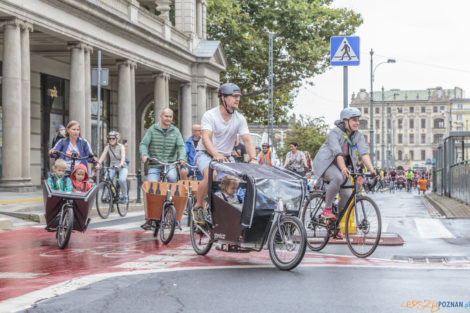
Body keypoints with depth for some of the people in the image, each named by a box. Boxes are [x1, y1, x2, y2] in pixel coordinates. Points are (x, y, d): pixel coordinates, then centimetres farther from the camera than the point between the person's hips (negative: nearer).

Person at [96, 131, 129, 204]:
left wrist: (121, 164, -49)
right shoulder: (107, 147, -3)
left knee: (122, 180, -29)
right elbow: (103, 156, -17)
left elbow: (123, 156, -29)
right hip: (112, 167, 3)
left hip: (122, 167, -3)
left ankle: (124, 197, -10)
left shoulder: (121, 147, -11)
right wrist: (98, 164, -36)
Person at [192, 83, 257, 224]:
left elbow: (247, 139, -10)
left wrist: (253, 158, -28)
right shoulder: (210, 115, -15)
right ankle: (198, 206, -14)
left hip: (225, 157, 5)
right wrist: (216, 155, -46)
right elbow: (206, 138, -28)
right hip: (206, 154, -5)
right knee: (210, 176, -33)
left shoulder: (240, 119, -1)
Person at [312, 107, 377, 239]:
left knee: (347, 195, -9)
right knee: (338, 178, -37)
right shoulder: (334, 133, -20)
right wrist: (343, 169, -50)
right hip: (326, 163, -6)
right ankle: (327, 208, -21)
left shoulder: (358, 135, -5)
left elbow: (363, 153, -18)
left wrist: (372, 169, -33)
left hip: (343, 166, 6)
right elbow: (338, 153, -35)